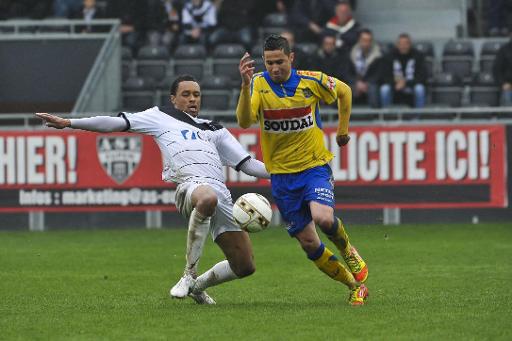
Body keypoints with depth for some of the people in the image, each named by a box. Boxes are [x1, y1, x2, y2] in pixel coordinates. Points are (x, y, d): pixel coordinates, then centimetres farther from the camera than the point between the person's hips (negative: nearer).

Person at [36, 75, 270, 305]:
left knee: (244, 266, -3)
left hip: (221, 192, 5)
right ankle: (189, 275, -32)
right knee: (208, 199, -46)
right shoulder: (161, 117, 22)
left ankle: (198, 286, 28)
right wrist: (69, 123, 9)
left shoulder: (215, 131, 34)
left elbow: (247, 164, 31)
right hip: (190, 183, -5)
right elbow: (116, 123, 16)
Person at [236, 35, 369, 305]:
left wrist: (343, 129, 16)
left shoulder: (312, 81, -8)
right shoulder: (258, 84, -10)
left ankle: (347, 249, 6)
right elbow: (244, 122, -27)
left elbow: (344, 91, 13)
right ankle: (355, 286, 20)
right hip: (281, 175, 2)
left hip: (314, 166, -2)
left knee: (323, 219, -29)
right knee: (309, 244, 1)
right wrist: (245, 85, -41)